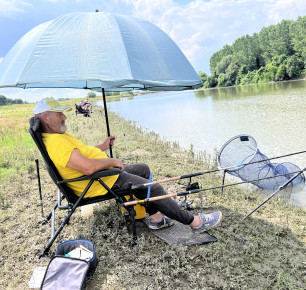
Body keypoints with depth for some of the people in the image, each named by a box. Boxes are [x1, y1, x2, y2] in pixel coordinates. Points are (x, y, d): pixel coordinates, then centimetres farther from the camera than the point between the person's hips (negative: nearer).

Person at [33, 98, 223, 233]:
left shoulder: (59, 136, 10)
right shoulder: (56, 142, -25)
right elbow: (88, 168, -34)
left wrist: (102, 147, 16)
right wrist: (112, 161, -18)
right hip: (101, 183, -11)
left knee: (143, 169, 21)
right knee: (154, 189, -9)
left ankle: (156, 218, 20)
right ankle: (196, 222, 6)